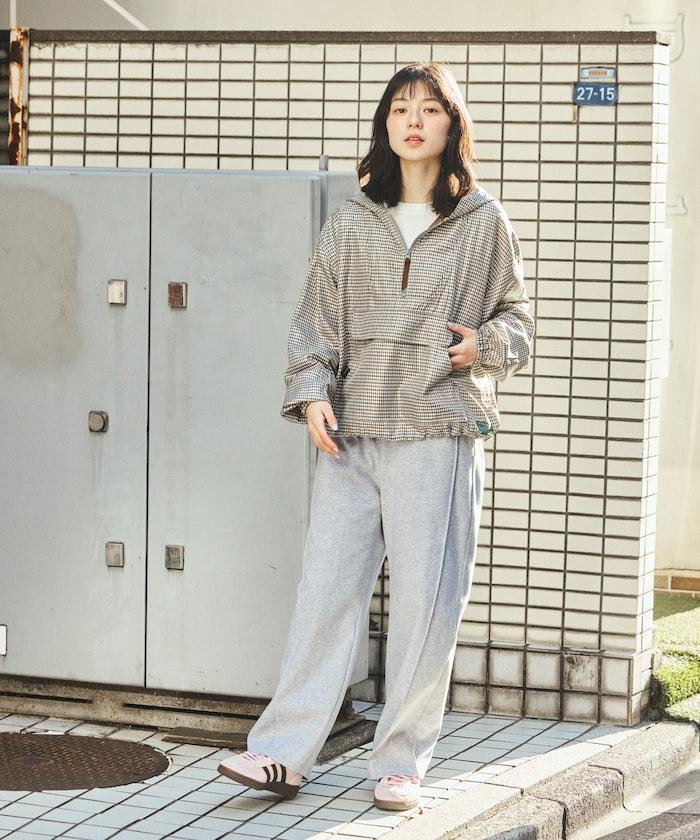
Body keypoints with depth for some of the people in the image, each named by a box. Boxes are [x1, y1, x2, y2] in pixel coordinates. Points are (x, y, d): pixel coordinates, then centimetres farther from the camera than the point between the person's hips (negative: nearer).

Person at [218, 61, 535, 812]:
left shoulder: (484, 223, 6)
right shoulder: (350, 221, 11)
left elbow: (516, 318, 12)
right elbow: (316, 319, 11)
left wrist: (486, 344, -9)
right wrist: (311, 393, -3)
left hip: (438, 433, -2)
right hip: (350, 434, 2)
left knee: (425, 600, 0)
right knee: (326, 589, 0)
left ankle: (400, 763, 10)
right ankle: (283, 753, 2)